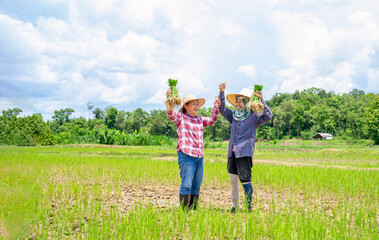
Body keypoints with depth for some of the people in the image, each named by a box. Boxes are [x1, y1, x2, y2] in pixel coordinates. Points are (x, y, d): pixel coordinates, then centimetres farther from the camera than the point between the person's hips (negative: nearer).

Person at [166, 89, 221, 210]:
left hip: (199, 156, 6)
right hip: (186, 155, -6)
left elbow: (212, 119, 30)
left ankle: (194, 209, 15)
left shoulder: (199, 120, 20)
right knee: (186, 184, -10)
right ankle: (184, 210, -6)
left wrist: (216, 106, 19)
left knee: (197, 185, 8)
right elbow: (170, 113, -14)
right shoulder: (180, 118, 3)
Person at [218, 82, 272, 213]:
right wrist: (221, 93, 10)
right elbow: (222, 109, 21)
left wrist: (261, 100, -20)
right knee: (233, 181, 9)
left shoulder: (254, 117, 0)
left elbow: (268, 116, -14)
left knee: (245, 180, -9)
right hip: (232, 152, 6)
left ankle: (249, 208, -2)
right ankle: (234, 207, 19)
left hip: (245, 153, -6)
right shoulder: (234, 115, 17)